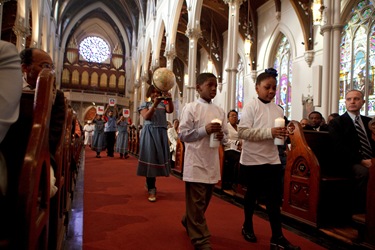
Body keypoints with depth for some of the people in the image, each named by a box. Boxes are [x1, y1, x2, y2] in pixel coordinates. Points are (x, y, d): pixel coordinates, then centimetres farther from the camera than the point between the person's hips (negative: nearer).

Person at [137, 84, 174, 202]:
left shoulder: (163, 104, 14)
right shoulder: (145, 104, 6)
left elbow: (170, 110, -5)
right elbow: (146, 117, -11)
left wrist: (169, 99, -21)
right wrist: (155, 104, -20)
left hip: (161, 133, 4)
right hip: (150, 133, -4)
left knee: (159, 158, 8)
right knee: (150, 158, -5)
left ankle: (149, 183, 28)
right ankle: (151, 189, 0)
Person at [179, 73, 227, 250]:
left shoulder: (219, 111, 10)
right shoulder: (190, 108, -6)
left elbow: (226, 135, 14)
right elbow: (183, 135, -10)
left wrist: (221, 136, -9)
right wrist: (205, 130, -19)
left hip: (212, 162, 6)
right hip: (196, 162, -6)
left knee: (204, 200, 19)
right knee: (196, 203, 0)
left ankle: (188, 222, 42)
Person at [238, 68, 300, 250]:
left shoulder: (278, 110, 7)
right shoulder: (250, 107, -9)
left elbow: (278, 136, 15)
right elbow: (242, 132, -20)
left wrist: (283, 135, -8)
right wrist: (269, 132, -25)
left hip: (272, 160, 4)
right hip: (252, 160, -4)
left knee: (274, 198, 4)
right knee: (252, 195, 12)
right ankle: (247, 226, 35)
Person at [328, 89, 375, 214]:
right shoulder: (336, 123, 5)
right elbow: (339, 148, -7)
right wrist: (360, 160, -18)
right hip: (350, 163, -5)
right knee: (363, 172, -35)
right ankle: (359, 211, -23)